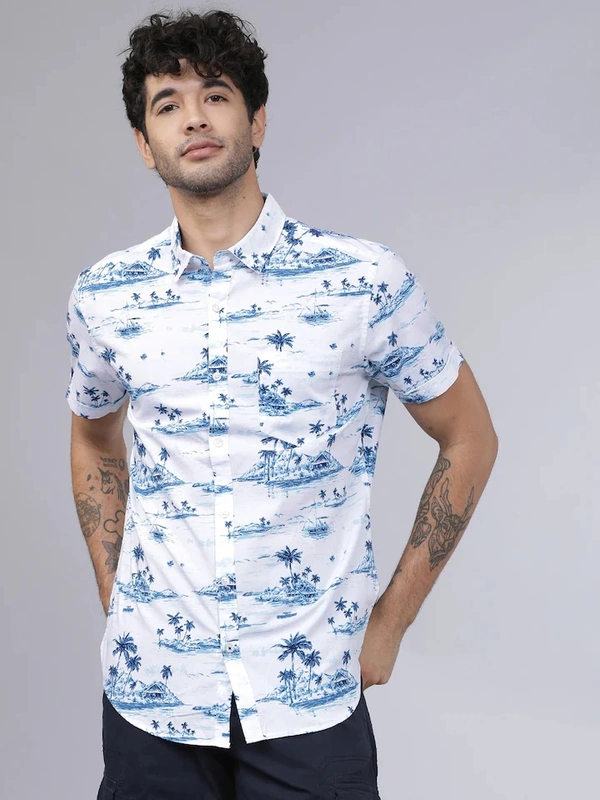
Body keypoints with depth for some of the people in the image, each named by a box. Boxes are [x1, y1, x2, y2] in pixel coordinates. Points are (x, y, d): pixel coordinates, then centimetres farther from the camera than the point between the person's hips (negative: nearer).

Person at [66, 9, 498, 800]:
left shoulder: (366, 281, -9)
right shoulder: (103, 297, -1)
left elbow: (469, 439, 1)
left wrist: (390, 620, 0)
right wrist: (113, 598, 9)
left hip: (310, 697, -2)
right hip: (150, 688, 3)